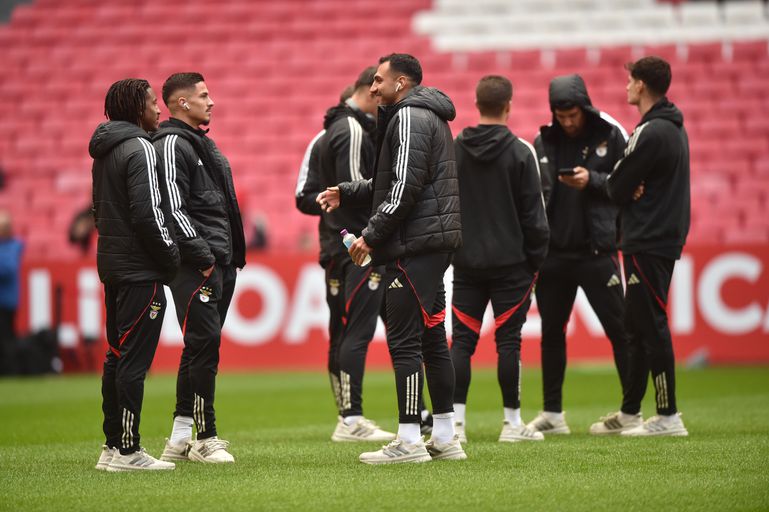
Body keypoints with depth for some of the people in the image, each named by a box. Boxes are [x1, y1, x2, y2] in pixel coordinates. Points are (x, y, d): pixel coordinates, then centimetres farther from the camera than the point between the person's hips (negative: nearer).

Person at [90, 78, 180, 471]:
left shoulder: (104, 152, 15)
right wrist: (171, 257, -11)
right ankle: (127, 451, -9)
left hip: (111, 263, 10)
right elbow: (148, 213, -20)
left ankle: (112, 445, 17)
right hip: (140, 270, -10)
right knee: (134, 360, -8)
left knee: (117, 356, 13)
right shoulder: (140, 149, -14)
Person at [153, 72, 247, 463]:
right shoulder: (171, 145, -10)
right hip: (196, 266, -10)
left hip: (221, 264, 10)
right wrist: (202, 255, -20)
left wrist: (233, 255, 19)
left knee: (202, 347, 11)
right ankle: (205, 438, -8)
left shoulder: (202, 143, 22)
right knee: (205, 343, -11)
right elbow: (173, 209, -19)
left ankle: (180, 437, 15)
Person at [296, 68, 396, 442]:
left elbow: (305, 197, 17)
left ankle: (345, 417, 13)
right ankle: (351, 420, -14)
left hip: (334, 246, 10)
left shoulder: (326, 135, 20)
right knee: (357, 332, -11)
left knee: (341, 334, 10)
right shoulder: (355, 131, -11)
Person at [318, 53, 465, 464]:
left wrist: (371, 235, -16)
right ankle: (445, 438, 15)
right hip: (435, 242, 11)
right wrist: (346, 193, 16)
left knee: (404, 341, -9)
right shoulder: (430, 116, 21)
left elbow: (405, 186, -20)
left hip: (414, 245, -11)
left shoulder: (409, 117, -11)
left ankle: (409, 441, -10)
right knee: (431, 339, 12)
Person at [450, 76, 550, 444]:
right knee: (508, 341, 1)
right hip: (510, 262, -3)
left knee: (462, 341, 5)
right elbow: (533, 212, -6)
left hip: (466, 262, 3)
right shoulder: (520, 152, -6)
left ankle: (456, 419, -1)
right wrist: (537, 259, 2)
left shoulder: (453, 150, 4)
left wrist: (448, 250, 13)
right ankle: (512, 422, 4)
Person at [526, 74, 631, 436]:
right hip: (553, 252, 4)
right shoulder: (543, 141, 7)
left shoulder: (611, 136, -2)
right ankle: (552, 413, 18)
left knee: (619, 330, -3)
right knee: (551, 332, 9)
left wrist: (592, 180, -17)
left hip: (597, 250, -4)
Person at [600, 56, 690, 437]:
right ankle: (629, 412, 21)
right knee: (637, 326, 15)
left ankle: (668, 416, -6)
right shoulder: (675, 129, 15)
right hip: (667, 238, 10)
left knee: (651, 327, -7)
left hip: (647, 245, -10)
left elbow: (616, 189, -14)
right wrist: (629, 188, 0)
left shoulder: (650, 133, -17)